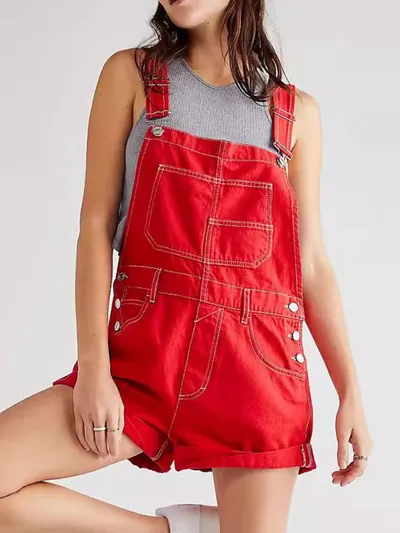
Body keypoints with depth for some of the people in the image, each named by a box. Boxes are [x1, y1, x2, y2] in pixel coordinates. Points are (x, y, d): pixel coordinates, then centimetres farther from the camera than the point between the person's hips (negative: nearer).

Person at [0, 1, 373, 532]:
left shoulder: (296, 111, 9)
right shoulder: (130, 74, 6)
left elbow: (312, 264, 9)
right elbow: (95, 223, -1)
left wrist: (350, 394, 4)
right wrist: (93, 367, -11)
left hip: (259, 365, 1)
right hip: (144, 354, 0)